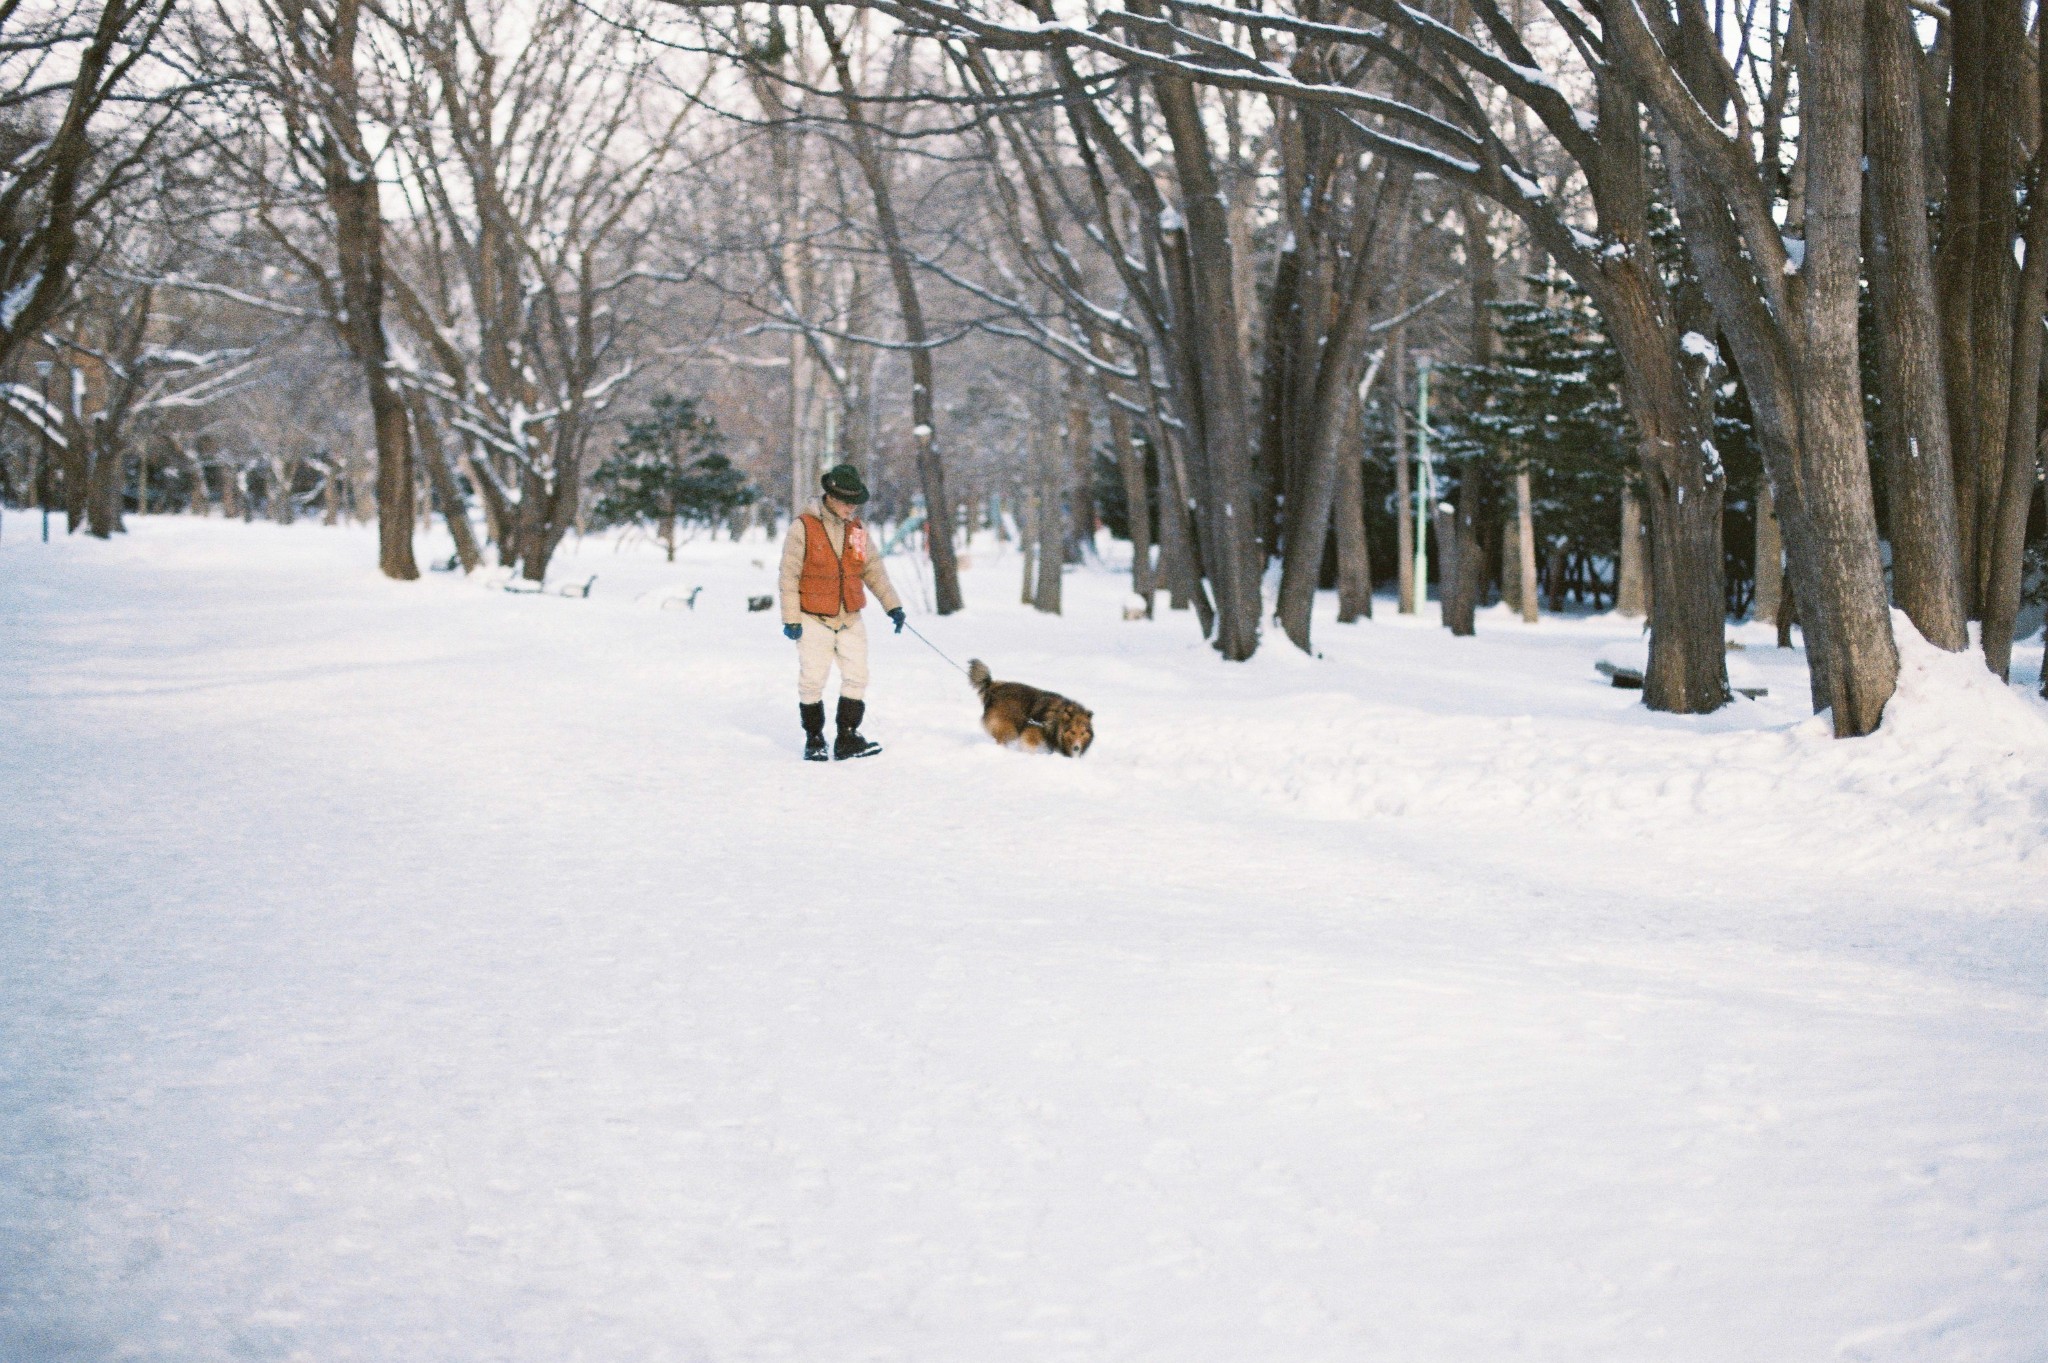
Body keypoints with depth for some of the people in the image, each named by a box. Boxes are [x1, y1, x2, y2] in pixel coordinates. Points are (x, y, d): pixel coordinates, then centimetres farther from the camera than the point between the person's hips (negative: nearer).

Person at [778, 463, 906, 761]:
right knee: (812, 681, -1)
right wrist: (791, 619, -10)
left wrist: (893, 605, 5)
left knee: (856, 677, -2)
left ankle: (847, 739, 2)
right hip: (814, 621, -4)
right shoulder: (803, 528, -8)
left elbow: (873, 570, 13)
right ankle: (814, 740, 12)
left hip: (851, 620, 5)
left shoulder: (857, 529, 7)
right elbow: (789, 576, -7)